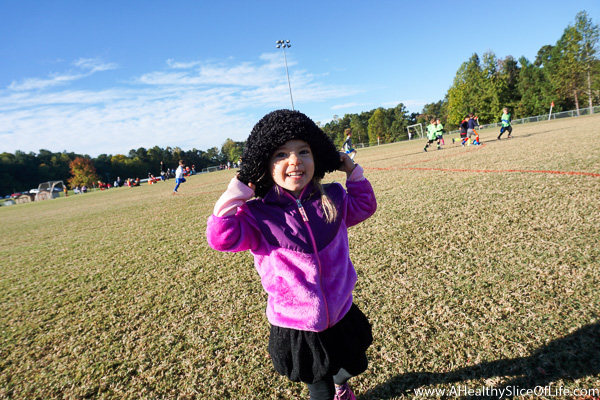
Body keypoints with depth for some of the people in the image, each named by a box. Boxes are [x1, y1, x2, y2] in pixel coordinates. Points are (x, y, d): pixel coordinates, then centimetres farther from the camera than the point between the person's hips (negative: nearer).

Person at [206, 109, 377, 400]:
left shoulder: (332, 199, -5)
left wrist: (354, 173, 1)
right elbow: (222, 238, -26)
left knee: (351, 367, 29)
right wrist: (235, 193, -24)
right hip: (296, 330, -4)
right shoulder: (258, 216, -16)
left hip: (342, 317, 4)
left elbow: (364, 206, 12)